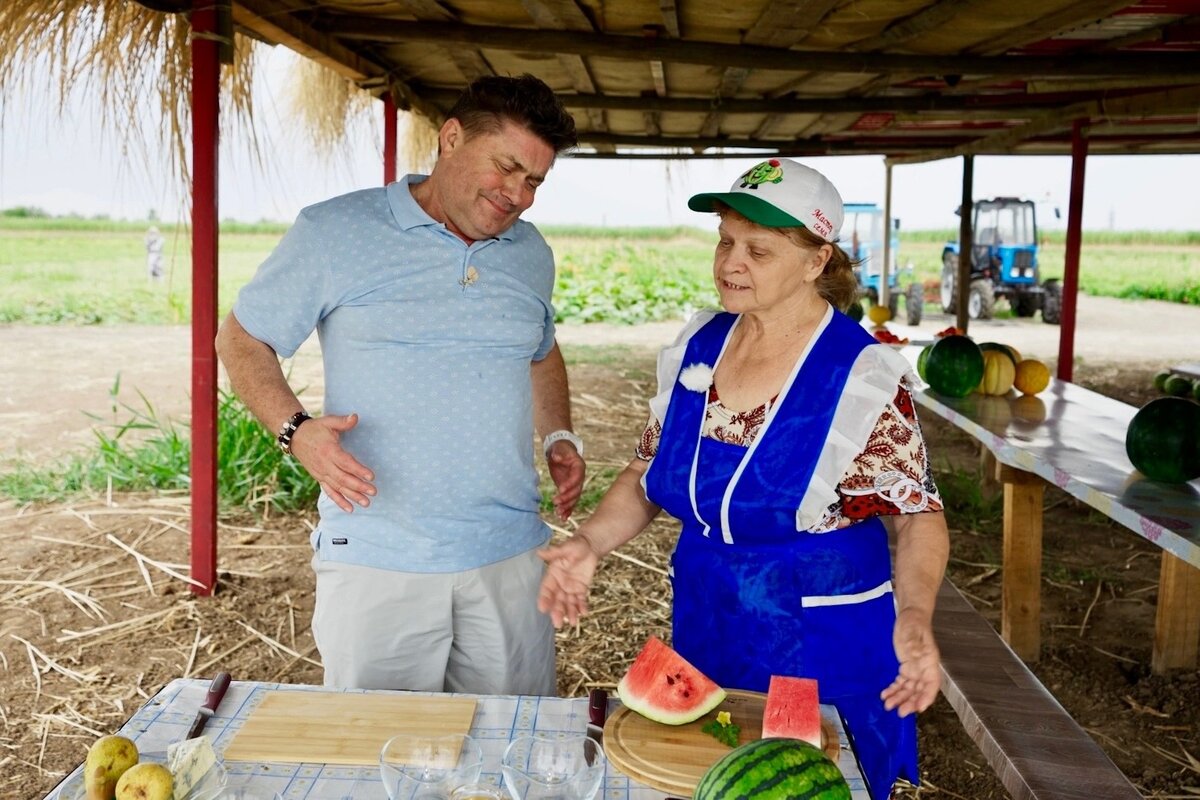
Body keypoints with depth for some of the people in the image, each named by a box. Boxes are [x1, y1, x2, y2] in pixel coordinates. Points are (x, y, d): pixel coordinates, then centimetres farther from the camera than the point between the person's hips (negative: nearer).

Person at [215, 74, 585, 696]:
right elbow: (241, 339, 2)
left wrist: (560, 436, 10)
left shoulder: (531, 254, 11)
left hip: (510, 556, 4)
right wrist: (296, 430, -15)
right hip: (375, 562, -3)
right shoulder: (334, 231, -4)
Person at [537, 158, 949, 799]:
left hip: (824, 660, -5)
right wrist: (591, 541, -9)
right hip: (703, 645, 5)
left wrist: (914, 615, -29)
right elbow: (649, 475, 7)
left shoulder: (865, 377, -18)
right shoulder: (695, 347, -3)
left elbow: (918, 516, -11)